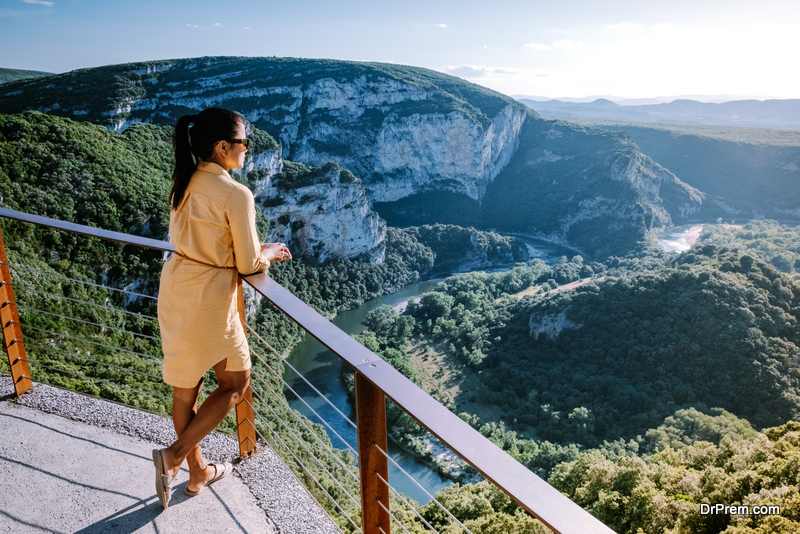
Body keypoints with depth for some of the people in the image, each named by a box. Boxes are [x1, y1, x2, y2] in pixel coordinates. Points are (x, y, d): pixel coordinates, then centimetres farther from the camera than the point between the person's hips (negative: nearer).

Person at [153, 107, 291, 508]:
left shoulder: (185, 183, 4)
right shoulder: (236, 195, -20)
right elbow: (247, 264, -15)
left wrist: (252, 247, 15)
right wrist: (269, 253, 8)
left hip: (175, 285, 8)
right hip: (208, 297, -8)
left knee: (186, 385, 18)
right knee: (236, 382, 15)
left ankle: (198, 471, 36)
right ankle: (174, 455, 9)